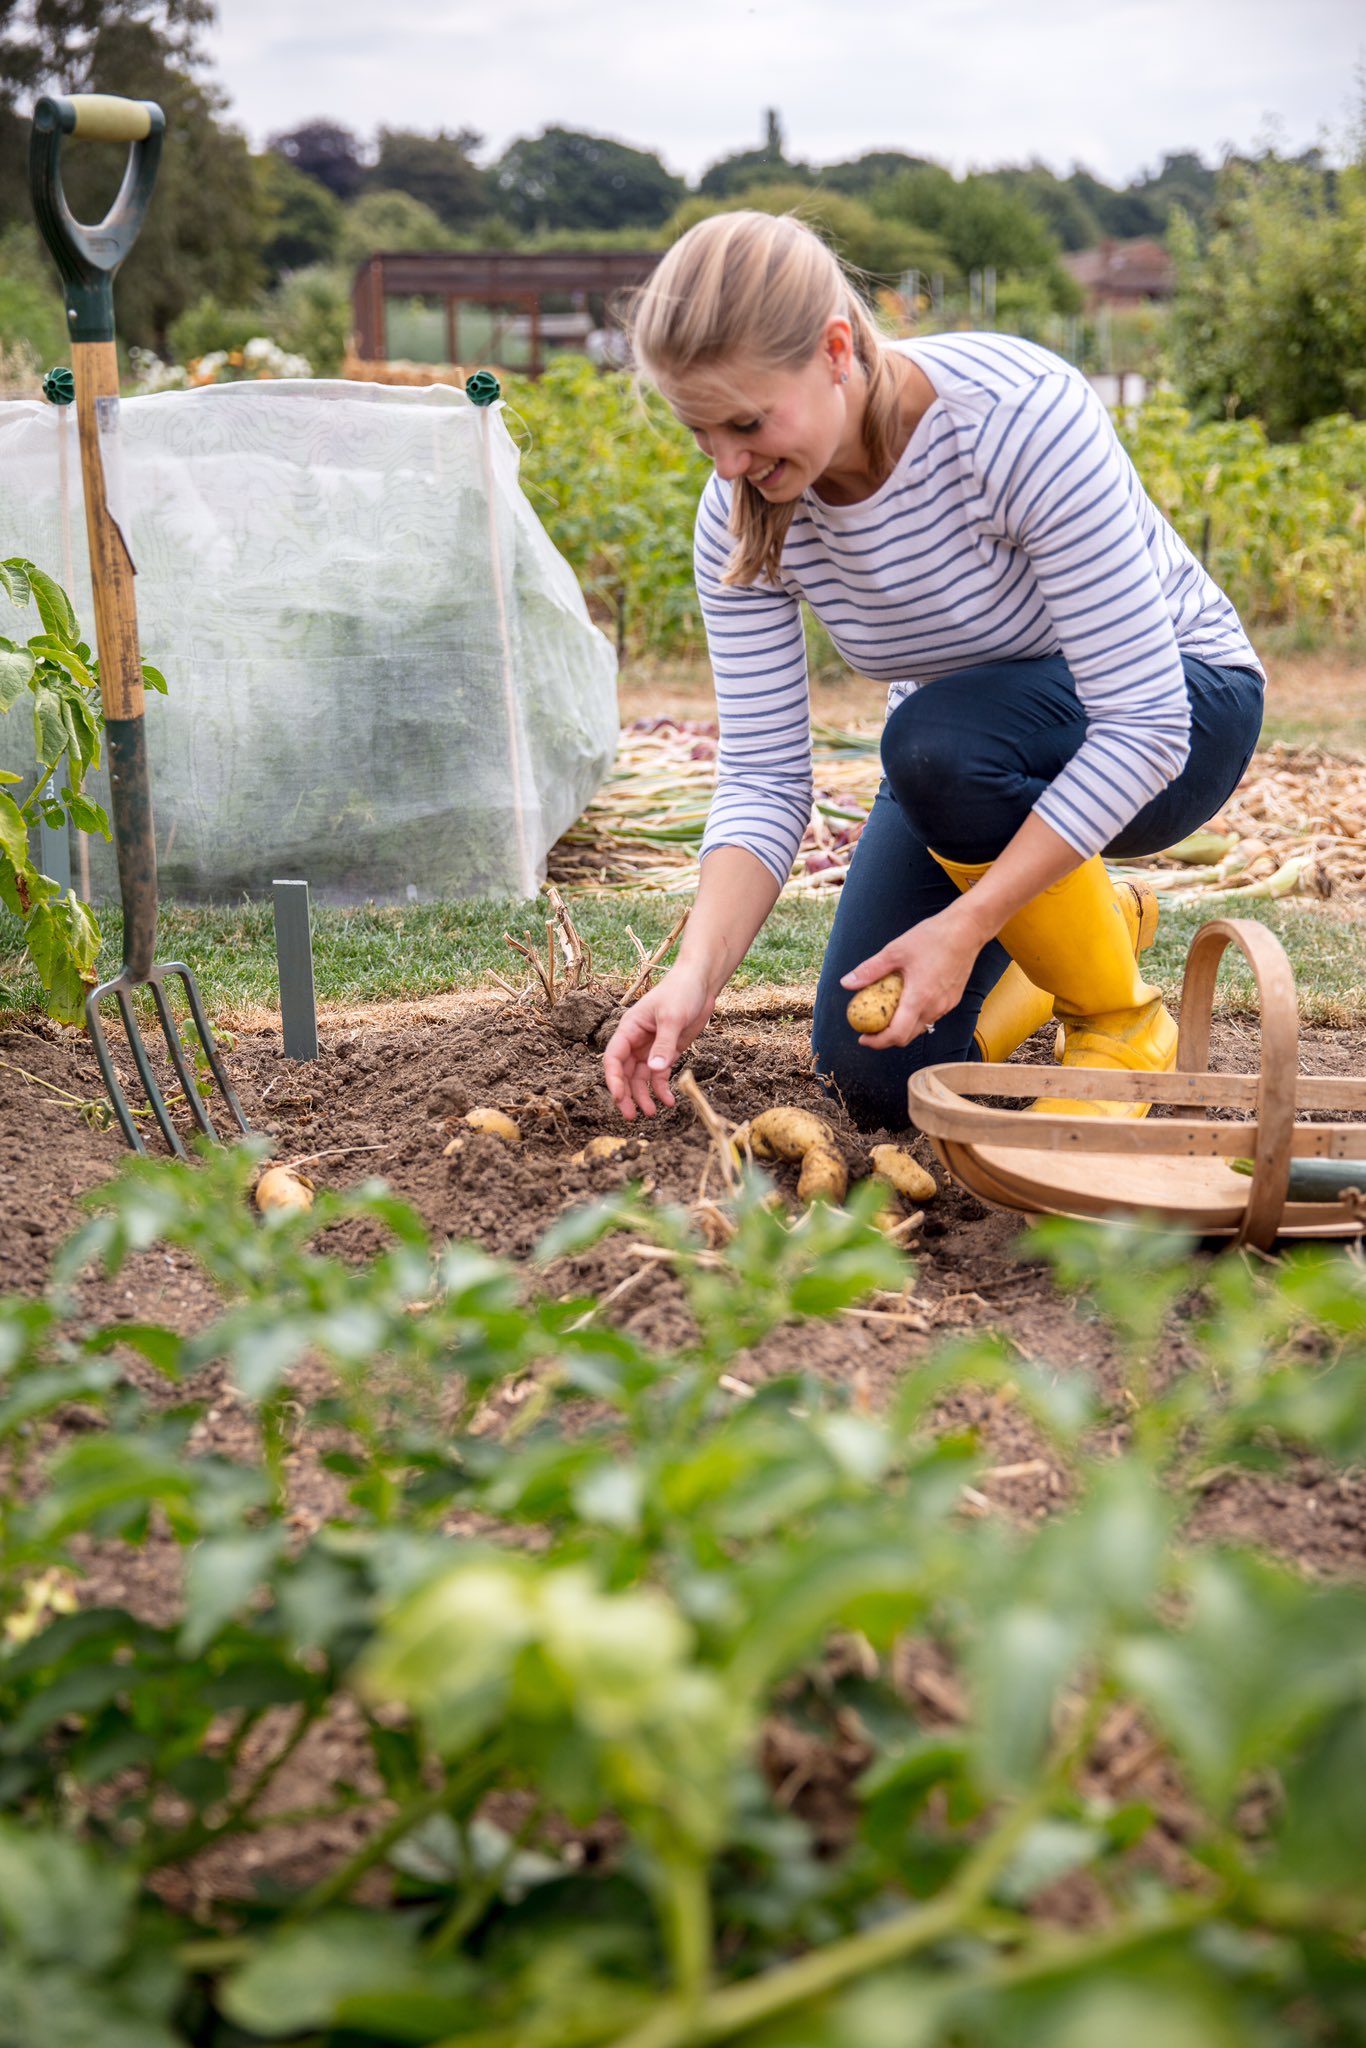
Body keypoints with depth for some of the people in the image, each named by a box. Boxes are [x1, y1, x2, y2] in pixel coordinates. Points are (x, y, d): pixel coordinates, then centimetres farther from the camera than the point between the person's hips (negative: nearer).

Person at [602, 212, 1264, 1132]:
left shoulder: (1022, 416, -34)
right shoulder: (741, 517, -17)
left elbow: (1142, 723, -33)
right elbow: (762, 777, -15)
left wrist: (963, 925, -36)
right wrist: (696, 977, -32)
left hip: (1180, 709, -5)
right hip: (972, 765, 5)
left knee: (937, 739, -37)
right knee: (878, 1082, -5)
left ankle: (1121, 1023, -11)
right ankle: (1095, 920, 23)